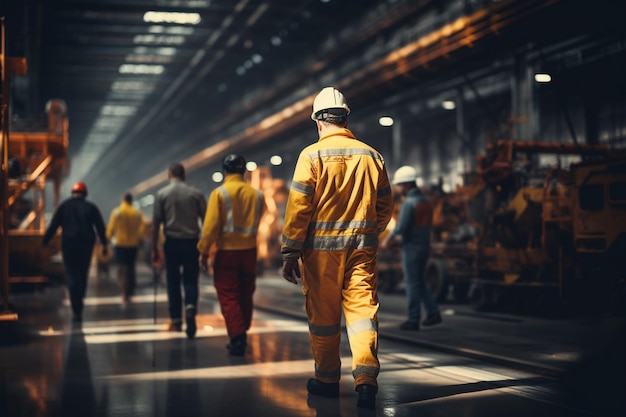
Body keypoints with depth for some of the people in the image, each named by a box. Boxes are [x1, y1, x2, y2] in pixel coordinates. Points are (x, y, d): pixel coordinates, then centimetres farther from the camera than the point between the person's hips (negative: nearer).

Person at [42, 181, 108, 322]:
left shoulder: (64, 206, 2)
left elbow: (53, 226, -2)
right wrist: (104, 244, 6)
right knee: (83, 274, 17)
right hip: (86, 246, 2)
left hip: (68, 244, -2)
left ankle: (77, 311, -14)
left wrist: (44, 242, 1)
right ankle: (78, 303, 24)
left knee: (72, 276, -4)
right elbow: (100, 227, 1)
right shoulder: (91, 207, 5)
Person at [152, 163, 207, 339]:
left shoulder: (161, 194, 0)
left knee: (173, 281, 10)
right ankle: (191, 307, -22)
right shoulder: (196, 193, 2)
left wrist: (154, 249, 3)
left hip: (172, 242, 0)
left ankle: (176, 321, 14)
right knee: (190, 280, 6)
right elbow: (206, 219, 1)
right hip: (191, 241, 0)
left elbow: (156, 223, -2)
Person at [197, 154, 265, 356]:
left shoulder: (220, 193, -10)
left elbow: (211, 226, -13)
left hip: (226, 251, -4)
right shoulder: (256, 194, 1)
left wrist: (203, 251, -7)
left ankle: (237, 338, -10)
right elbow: (256, 223, 9)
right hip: (249, 251, 4)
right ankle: (241, 335, 26)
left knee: (228, 296, 1)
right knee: (245, 296, 16)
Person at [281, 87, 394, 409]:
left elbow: (298, 209, -9)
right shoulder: (371, 155, 7)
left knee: (323, 316, 9)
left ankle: (327, 380, 19)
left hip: (322, 249, -2)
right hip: (363, 247, 3)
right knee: (362, 309, 1)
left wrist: (290, 254, -4)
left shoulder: (312, 155, -5)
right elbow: (385, 208, 13)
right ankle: (366, 378, -13)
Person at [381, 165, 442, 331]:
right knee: (419, 282, 17)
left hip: (412, 247, -8)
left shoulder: (409, 202, -17)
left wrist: (389, 238, -4)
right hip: (425, 245, 8)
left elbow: (401, 227, -22)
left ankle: (413, 320, 5)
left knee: (412, 283, 0)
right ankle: (433, 313, 11)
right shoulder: (426, 200, 11)